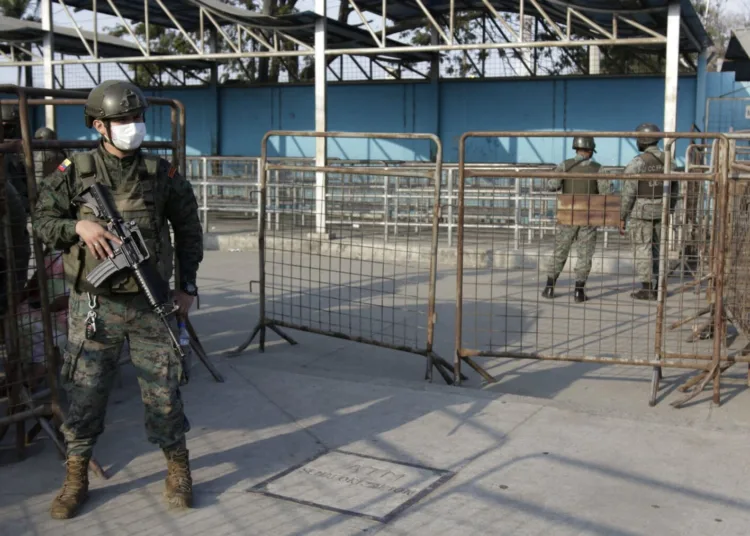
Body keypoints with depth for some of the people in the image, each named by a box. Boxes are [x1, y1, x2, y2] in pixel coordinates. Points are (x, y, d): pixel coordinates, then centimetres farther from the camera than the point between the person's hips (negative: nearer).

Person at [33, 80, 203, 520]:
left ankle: (178, 467, 24)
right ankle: (76, 478, 22)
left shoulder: (162, 174, 1)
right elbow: (44, 221, 3)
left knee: (163, 389, 5)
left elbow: (189, 230, 9)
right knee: (85, 392, 6)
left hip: (151, 302, 0)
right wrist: (79, 226, -18)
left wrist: (187, 285, 6)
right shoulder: (74, 173, -1)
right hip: (94, 304, 0)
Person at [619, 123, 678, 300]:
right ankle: (658, 287, 16)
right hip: (660, 212, 6)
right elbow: (673, 191, 11)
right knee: (657, 249, 15)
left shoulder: (637, 163, -14)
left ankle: (646, 289, 1)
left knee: (643, 251, 0)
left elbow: (628, 194, -15)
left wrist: (622, 218, -8)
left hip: (641, 213, -6)